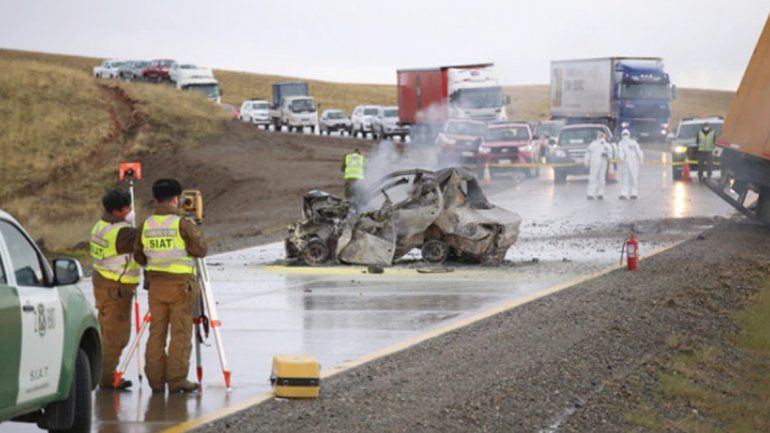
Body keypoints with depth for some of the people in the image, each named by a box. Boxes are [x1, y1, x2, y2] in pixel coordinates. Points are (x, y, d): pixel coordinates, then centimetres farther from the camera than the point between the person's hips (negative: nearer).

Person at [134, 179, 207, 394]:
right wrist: (196, 232, 8)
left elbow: (139, 256, 10)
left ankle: (156, 379, 9)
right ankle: (177, 380, -2)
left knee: (156, 332, 9)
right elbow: (201, 249, -9)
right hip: (181, 284, -5)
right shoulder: (182, 224, -11)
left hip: (155, 284, 5)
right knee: (180, 333, 0)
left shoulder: (146, 225, 4)